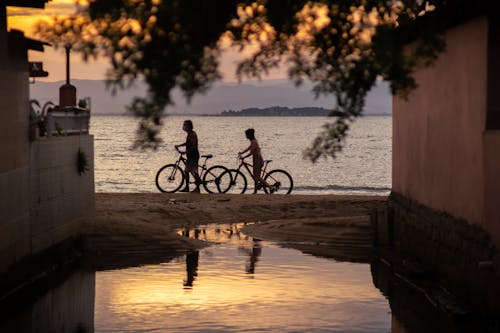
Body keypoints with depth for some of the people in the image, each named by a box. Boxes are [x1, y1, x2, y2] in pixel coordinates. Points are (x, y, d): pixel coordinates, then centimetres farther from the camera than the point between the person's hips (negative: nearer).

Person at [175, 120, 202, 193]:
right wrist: (178, 146, 17)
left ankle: (197, 188, -2)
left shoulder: (192, 134, -17)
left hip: (193, 156, -11)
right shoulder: (189, 134, 14)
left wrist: (185, 152, -25)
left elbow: (193, 146, -24)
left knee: (194, 172, -8)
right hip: (190, 156, 11)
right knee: (186, 171, 13)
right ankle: (187, 187, 19)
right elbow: (187, 143, 27)